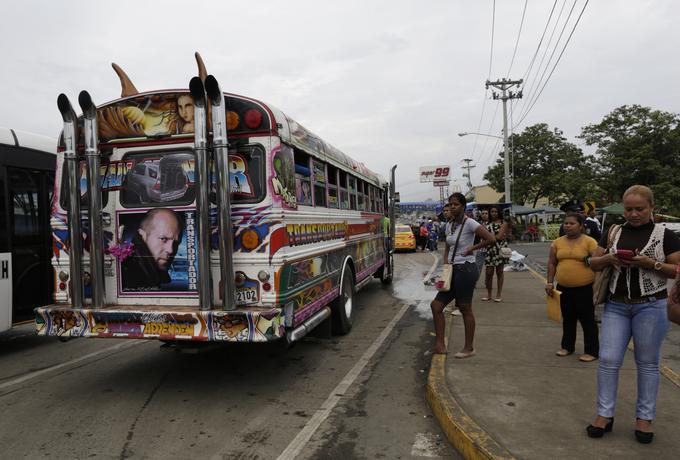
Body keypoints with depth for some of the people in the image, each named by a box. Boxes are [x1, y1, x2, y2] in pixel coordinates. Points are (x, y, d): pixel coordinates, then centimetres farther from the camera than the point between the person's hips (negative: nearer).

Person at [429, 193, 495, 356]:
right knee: (436, 305, 4)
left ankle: (469, 348, 14)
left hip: (466, 269, -8)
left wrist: (472, 248, -10)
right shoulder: (449, 225, 13)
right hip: (453, 269, 8)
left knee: (465, 309, 0)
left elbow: (490, 239, -17)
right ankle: (440, 345, 10)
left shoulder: (469, 223, -10)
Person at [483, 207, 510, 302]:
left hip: (500, 249, -3)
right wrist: (495, 237, -4)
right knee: (489, 273, 0)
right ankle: (489, 294, 10)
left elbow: (500, 236, -10)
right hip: (490, 249, 3)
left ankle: (499, 294, 11)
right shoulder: (487, 224, 15)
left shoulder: (503, 223, 1)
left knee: (499, 272, 3)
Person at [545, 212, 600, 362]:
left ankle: (591, 351, 16)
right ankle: (567, 346, 30)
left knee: (587, 320, 4)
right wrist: (549, 282, 3)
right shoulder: (557, 242, 5)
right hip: (564, 288, 5)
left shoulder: (589, 242, -8)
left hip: (585, 288, -4)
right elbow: (551, 264, 9)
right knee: (568, 318, 17)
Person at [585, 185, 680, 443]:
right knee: (608, 360, 1)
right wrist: (608, 259, -10)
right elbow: (593, 263, 11)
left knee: (647, 363, 9)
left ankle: (644, 417, 23)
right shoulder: (613, 232, 7)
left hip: (650, 306, -2)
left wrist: (650, 263, -19)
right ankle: (605, 414, 13)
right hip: (616, 306, 3)